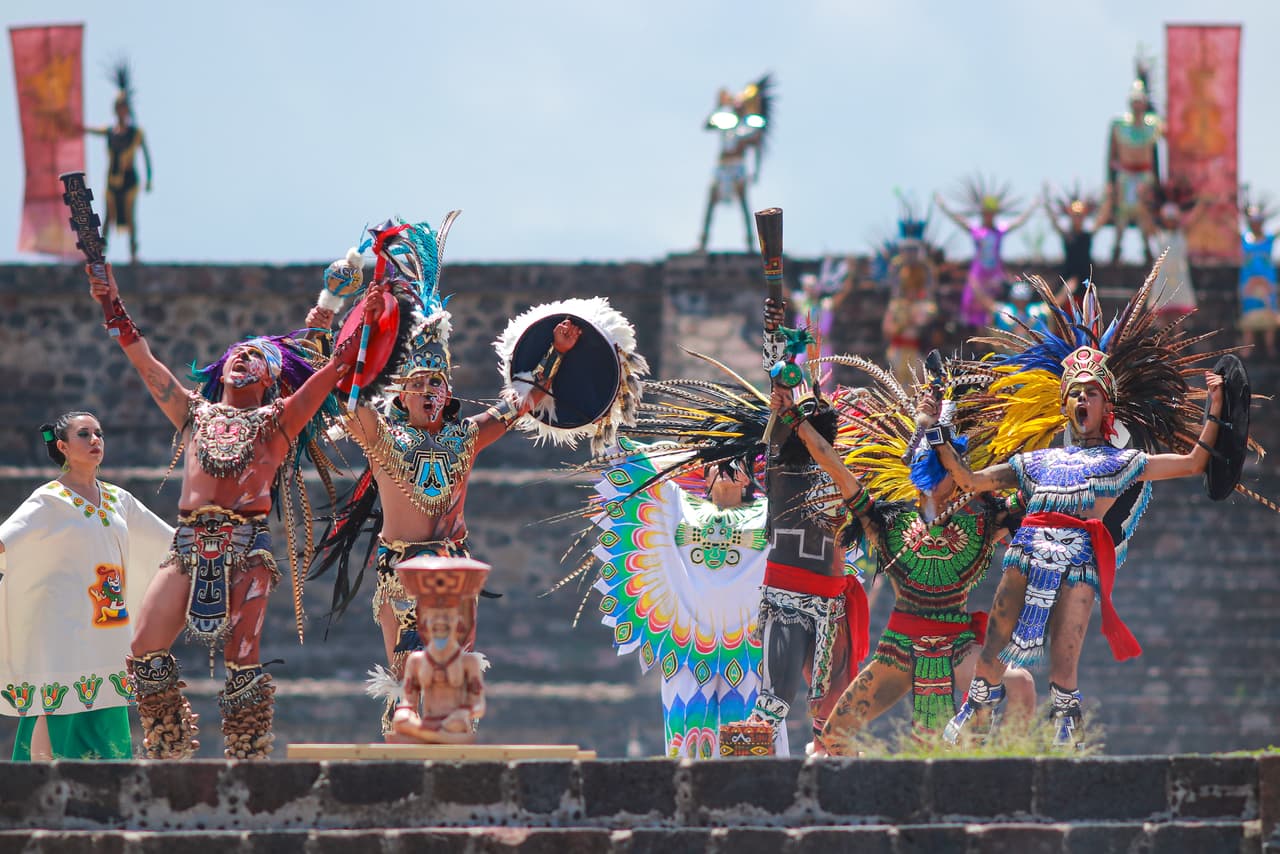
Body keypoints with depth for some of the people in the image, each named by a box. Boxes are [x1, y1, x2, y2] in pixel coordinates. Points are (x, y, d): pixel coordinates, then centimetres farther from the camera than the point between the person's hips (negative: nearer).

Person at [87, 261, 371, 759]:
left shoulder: (276, 420, 16)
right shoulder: (195, 413, 24)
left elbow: (335, 369, 10)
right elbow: (142, 359, 26)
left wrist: (365, 319, 4)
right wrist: (111, 303, 25)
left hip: (246, 549, -3)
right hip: (188, 545, 3)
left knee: (242, 660, -12)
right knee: (145, 651, -8)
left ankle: (247, 767, -7)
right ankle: (171, 759, 4)